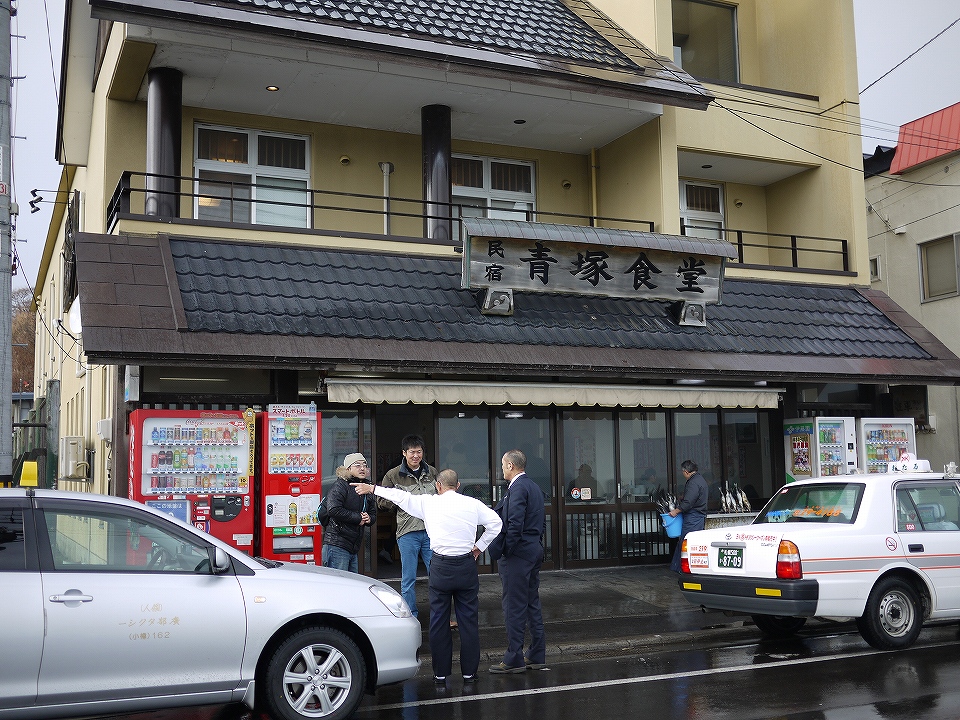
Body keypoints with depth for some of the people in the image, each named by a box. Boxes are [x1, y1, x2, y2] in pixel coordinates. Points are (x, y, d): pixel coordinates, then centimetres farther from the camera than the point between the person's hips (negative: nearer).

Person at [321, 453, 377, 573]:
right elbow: (334, 510, -21)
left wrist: (369, 518, -1)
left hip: (353, 549, 9)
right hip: (337, 546, -9)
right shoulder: (340, 485, -7)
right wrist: (358, 518, -13)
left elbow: (373, 513, 24)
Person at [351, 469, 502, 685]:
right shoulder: (472, 504, 1)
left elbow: (400, 496, 5)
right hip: (467, 565, 1)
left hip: (441, 567, 0)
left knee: (439, 620, 8)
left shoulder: (428, 503, -1)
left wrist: (372, 488, 15)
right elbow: (495, 523, 0)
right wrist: (479, 546, 8)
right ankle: (469, 671, 12)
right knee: (468, 619, 8)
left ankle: (441, 673, 13)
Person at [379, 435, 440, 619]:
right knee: (408, 578, 4)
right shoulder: (393, 475, 1)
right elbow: (382, 502, 3)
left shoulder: (432, 472, 10)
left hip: (431, 531, 2)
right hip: (407, 533, -2)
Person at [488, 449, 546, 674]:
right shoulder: (534, 487, 16)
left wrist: (503, 551, -16)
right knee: (532, 603, 14)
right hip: (535, 551, 10)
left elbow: (514, 524, -22)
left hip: (517, 554, -10)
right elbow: (541, 523, 19)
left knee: (514, 606, -5)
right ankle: (536, 656, 19)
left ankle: (514, 659, -1)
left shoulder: (517, 488, -15)